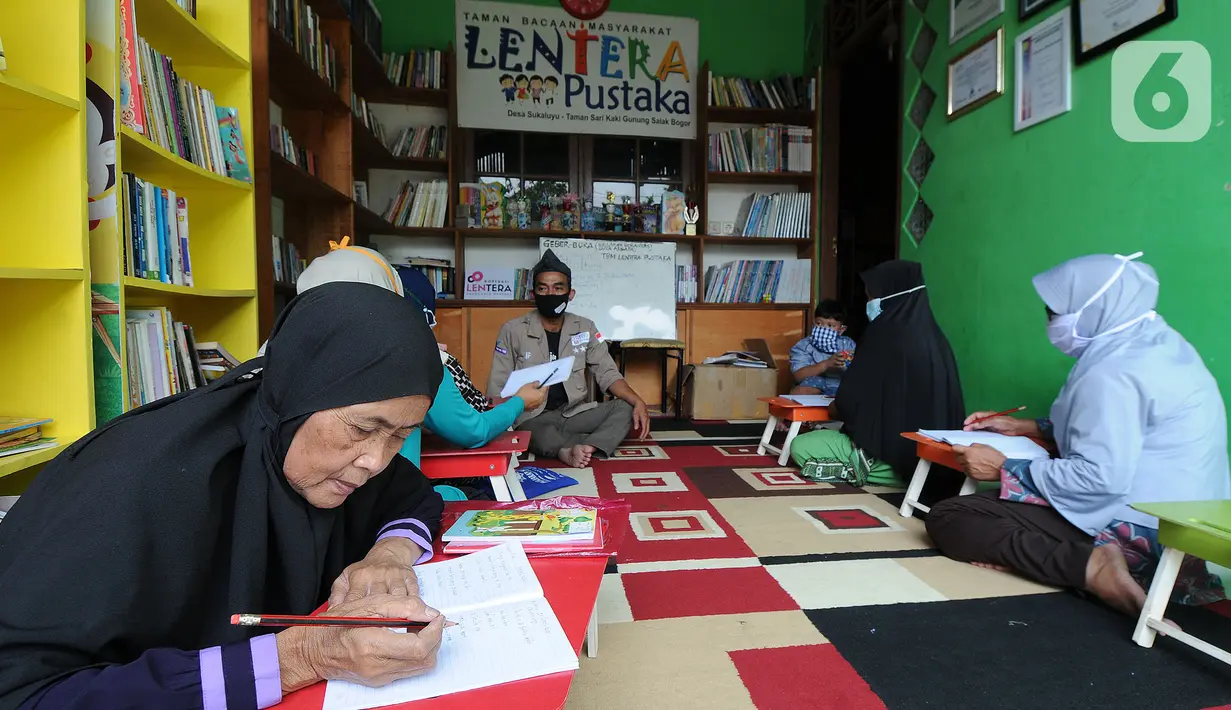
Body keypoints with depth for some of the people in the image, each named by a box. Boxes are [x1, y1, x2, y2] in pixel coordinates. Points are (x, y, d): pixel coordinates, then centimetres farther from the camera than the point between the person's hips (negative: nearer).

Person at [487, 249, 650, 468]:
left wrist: (638, 402, -15)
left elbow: (608, 374, 4)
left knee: (625, 408, -20)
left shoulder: (585, 328, 6)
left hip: (574, 414, 4)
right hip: (532, 419, -4)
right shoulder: (512, 331, -2)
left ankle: (576, 450, -39)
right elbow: (497, 388, 0)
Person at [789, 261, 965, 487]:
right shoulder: (932, 337, 3)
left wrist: (833, 409, 7)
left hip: (894, 448, -8)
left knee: (800, 447, 3)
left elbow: (849, 404, -15)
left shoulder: (886, 337, -19)